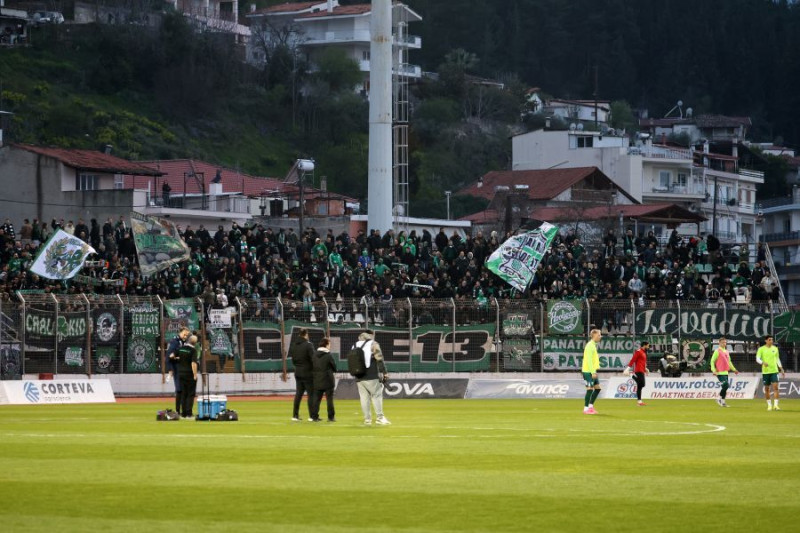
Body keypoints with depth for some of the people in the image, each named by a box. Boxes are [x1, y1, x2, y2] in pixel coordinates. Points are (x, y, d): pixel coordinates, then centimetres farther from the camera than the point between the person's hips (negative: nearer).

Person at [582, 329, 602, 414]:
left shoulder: (593, 345, 16)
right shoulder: (590, 345, -14)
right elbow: (589, 360, -20)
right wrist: (593, 372, -22)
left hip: (592, 371, 10)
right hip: (588, 371, -10)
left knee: (597, 388, 10)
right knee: (590, 389, -7)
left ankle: (590, 406, 16)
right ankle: (586, 409, -2)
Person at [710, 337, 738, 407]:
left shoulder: (726, 351, 16)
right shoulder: (717, 351, -6)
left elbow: (729, 362, 27)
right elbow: (712, 361, -7)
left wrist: (734, 369, 24)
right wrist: (714, 370, -19)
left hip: (725, 372, 7)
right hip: (720, 373, -7)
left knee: (725, 387, 5)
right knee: (726, 385, -17)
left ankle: (722, 402, 11)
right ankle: (720, 398, -3)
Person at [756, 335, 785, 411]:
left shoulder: (775, 348, 9)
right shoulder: (761, 349, 0)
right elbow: (757, 359, -7)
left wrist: (781, 369, 15)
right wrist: (763, 363, -27)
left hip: (774, 371, 1)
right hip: (765, 371, -1)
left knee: (775, 387, -11)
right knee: (767, 388, 5)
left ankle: (776, 405, -12)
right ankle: (769, 405, 17)